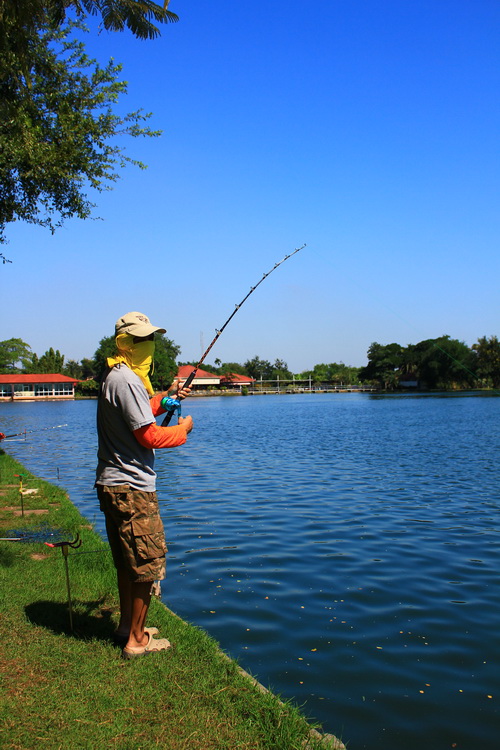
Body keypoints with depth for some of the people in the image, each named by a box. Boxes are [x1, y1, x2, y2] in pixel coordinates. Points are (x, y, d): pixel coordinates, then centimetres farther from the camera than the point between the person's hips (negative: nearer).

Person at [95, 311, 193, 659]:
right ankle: (136, 640, 13)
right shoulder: (126, 379, -19)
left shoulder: (115, 377, 14)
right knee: (146, 564, 1)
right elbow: (149, 436, -21)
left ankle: (127, 626, 34)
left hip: (112, 485, 11)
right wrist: (183, 429, -7)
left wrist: (165, 398, 15)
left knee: (128, 561, 21)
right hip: (132, 488, -11)